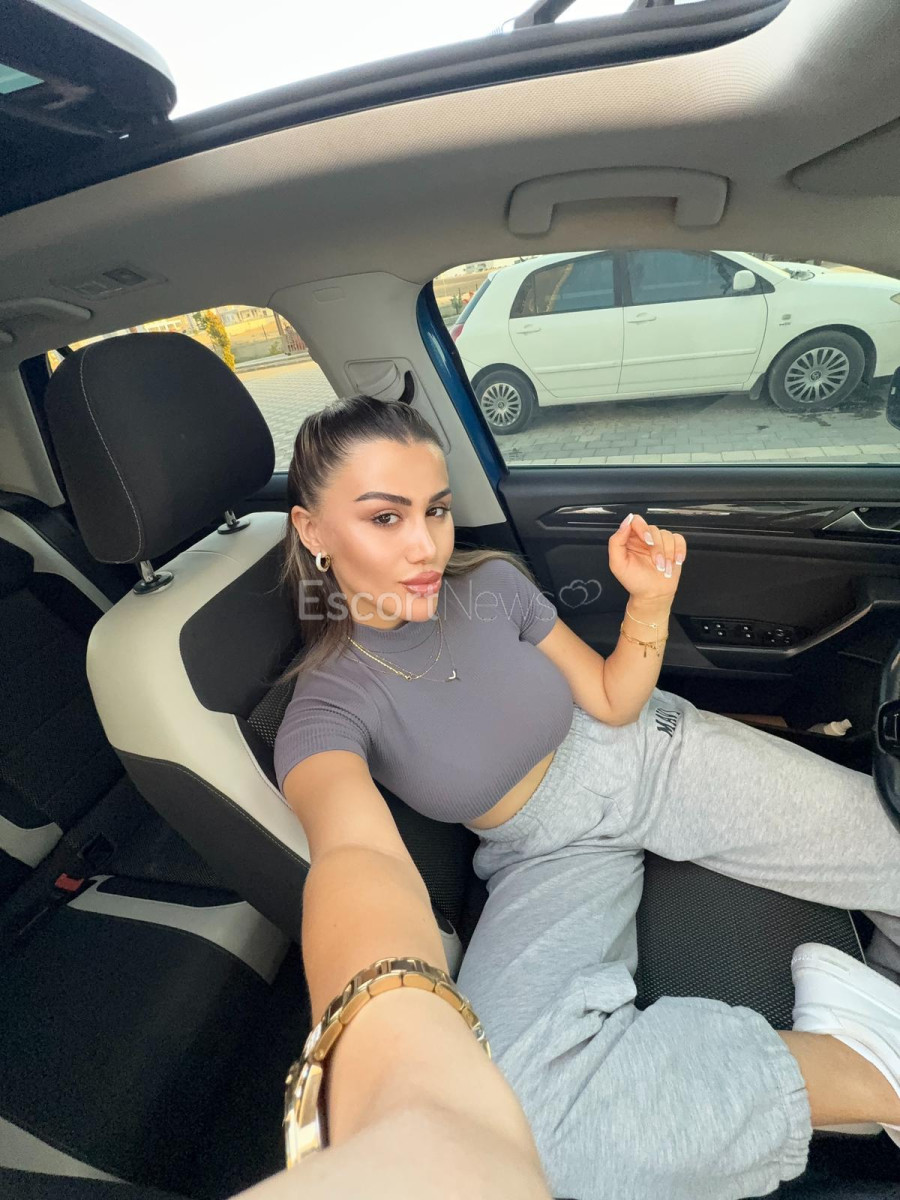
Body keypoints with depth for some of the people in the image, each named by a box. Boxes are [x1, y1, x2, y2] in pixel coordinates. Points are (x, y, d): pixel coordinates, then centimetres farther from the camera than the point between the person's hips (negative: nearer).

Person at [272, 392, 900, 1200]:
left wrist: (651, 600, -18)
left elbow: (613, 702, -1)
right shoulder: (326, 708, -19)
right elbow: (356, 852, -40)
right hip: (548, 854, -2)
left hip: (655, 759, 3)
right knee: (501, 1089, -29)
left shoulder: (492, 582, -9)